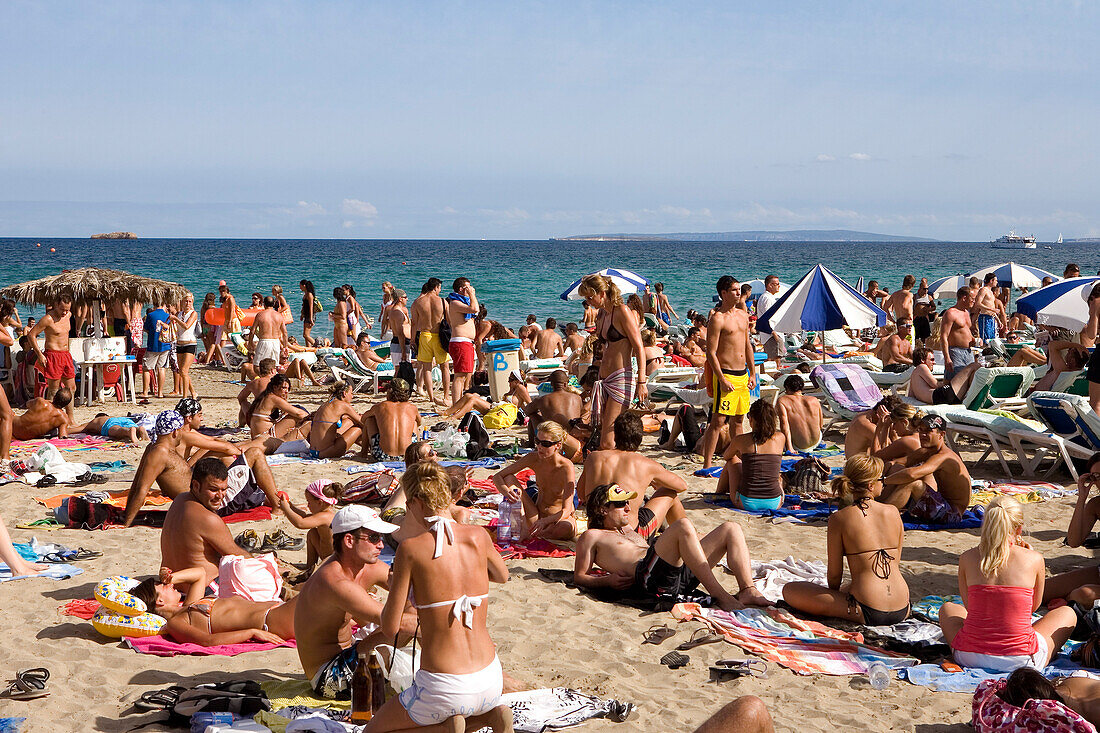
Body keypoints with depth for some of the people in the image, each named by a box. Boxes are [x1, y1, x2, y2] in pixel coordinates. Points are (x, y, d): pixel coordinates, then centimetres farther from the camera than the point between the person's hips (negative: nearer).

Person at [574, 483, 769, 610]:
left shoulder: (630, 531, 40)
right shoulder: (592, 537, 16)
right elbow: (579, 577, 8)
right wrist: (607, 581, -10)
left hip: (680, 574, 9)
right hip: (648, 576, -9)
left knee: (730, 529, 0)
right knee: (683, 525, -31)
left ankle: (748, 591, -19)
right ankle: (720, 596, -37)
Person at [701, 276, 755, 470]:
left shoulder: (742, 316, 13)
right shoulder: (717, 319, -11)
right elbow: (711, 353, -14)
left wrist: (752, 374, 16)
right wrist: (722, 380, -19)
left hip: (743, 374, 8)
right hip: (725, 374, -7)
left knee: (737, 420, 15)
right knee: (717, 421, -9)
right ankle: (707, 464, -9)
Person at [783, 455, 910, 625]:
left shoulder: (839, 518, -7)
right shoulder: (893, 512, 4)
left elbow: (834, 574, -3)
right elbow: (896, 562, 14)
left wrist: (834, 596, 20)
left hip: (868, 612, -6)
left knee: (790, 590, 1)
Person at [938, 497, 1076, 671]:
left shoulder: (967, 558, -1)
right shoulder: (1034, 559, -5)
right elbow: (1034, 606, 12)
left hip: (970, 657, 2)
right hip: (1020, 661, -2)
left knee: (948, 609, 36)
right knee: (1067, 613, 26)